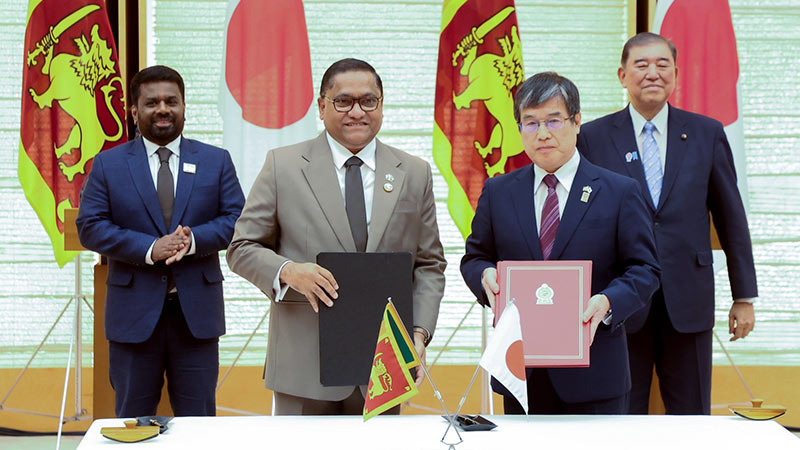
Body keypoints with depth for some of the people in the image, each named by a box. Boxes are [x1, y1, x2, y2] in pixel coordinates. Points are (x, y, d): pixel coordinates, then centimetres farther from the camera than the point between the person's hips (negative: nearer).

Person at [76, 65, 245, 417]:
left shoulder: (216, 161, 8)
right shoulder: (108, 164, 5)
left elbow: (237, 219, 2)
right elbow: (90, 227, -3)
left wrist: (194, 239, -18)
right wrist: (149, 249, -17)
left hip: (197, 311, 1)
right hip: (134, 312, -1)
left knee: (198, 421, 7)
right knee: (133, 420, 8)